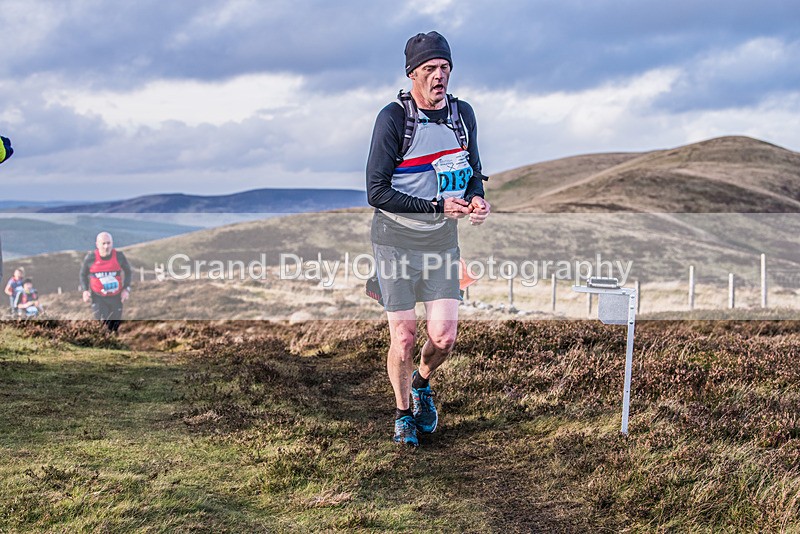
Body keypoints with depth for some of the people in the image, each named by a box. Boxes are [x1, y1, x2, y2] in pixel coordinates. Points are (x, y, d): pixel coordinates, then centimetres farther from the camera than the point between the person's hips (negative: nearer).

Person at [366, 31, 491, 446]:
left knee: (444, 337, -3)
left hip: (443, 241, 4)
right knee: (404, 339, -2)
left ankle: (422, 383, 31)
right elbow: (376, 192, -15)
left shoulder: (462, 114, 2)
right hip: (395, 240, -4)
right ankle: (403, 412, 24)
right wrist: (437, 205, -20)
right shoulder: (393, 118, -14)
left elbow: (473, 172, 14)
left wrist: (477, 200, -9)